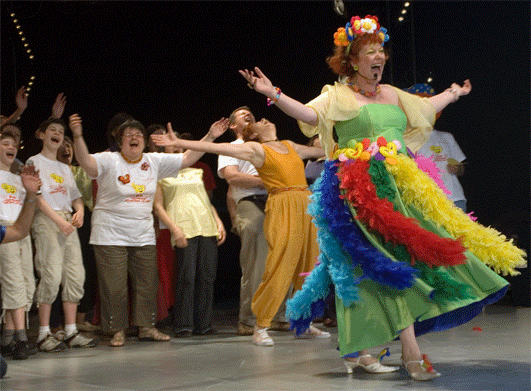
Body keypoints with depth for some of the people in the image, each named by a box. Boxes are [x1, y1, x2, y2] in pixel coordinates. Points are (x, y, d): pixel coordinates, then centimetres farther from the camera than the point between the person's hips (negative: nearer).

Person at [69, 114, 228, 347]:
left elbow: (187, 159, 6)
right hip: (111, 235, -5)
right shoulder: (109, 161, -7)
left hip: (143, 236, 5)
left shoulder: (155, 162, 6)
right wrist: (77, 136, -41)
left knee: (147, 283, 8)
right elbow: (86, 162, -25)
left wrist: (210, 137, -1)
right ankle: (117, 331, 9)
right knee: (114, 286, -3)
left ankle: (146, 327, 20)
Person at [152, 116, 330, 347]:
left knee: (308, 268, 7)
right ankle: (260, 327, -3)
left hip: (307, 206, 6)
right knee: (278, 268, -12)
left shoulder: (290, 146, 22)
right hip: (282, 209, -6)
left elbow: (315, 151, 41)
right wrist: (178, 143, -6)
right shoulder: (255, 149, 5)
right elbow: (215, 148, -1)